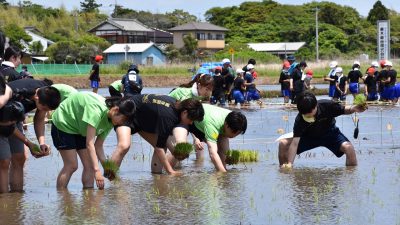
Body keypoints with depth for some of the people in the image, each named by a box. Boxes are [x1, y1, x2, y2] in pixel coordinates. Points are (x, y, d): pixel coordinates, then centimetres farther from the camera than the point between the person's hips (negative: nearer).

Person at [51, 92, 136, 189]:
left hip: (80, 129, 8)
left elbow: (98, 146, -6)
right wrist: (97, 170, -43)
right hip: (63, 124, -8)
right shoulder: (97, 110, -37)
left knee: (90, 165, -3)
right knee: (71, 165, -13)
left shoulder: (110, 121, -11)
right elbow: (89, 144, -39)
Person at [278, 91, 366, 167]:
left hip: (330, 134, 0)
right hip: (309, 136, 0)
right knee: (283, 144, -20)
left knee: (348, 148, -30)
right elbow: (295, 143, -34)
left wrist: (353, 108, -35)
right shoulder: (299, 120, -31)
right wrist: (289, 163, -44)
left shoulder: (327, 105, -31)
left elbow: (344, 110, -12)